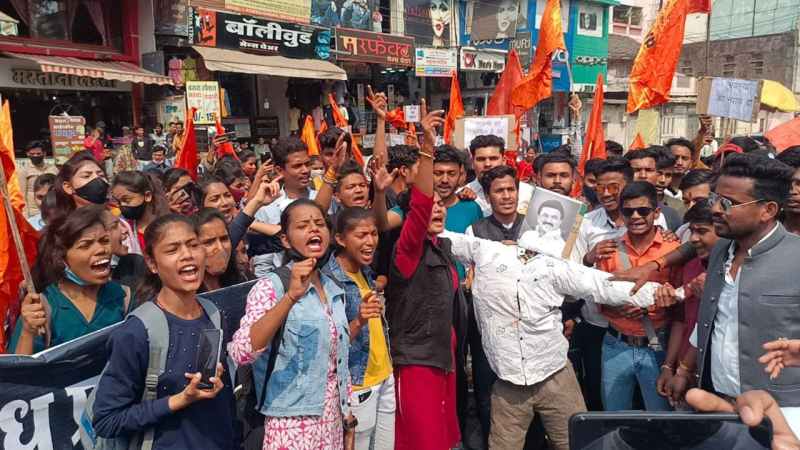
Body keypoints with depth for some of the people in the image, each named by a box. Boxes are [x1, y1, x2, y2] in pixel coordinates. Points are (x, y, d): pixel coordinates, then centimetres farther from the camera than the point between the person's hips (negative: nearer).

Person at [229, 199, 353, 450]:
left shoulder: (334, 289, 6)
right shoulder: (271, 286, -12)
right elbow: (240, 353, -26)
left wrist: (347, 412, 13)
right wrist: (291, 296, -32)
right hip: (293, 424, -6)